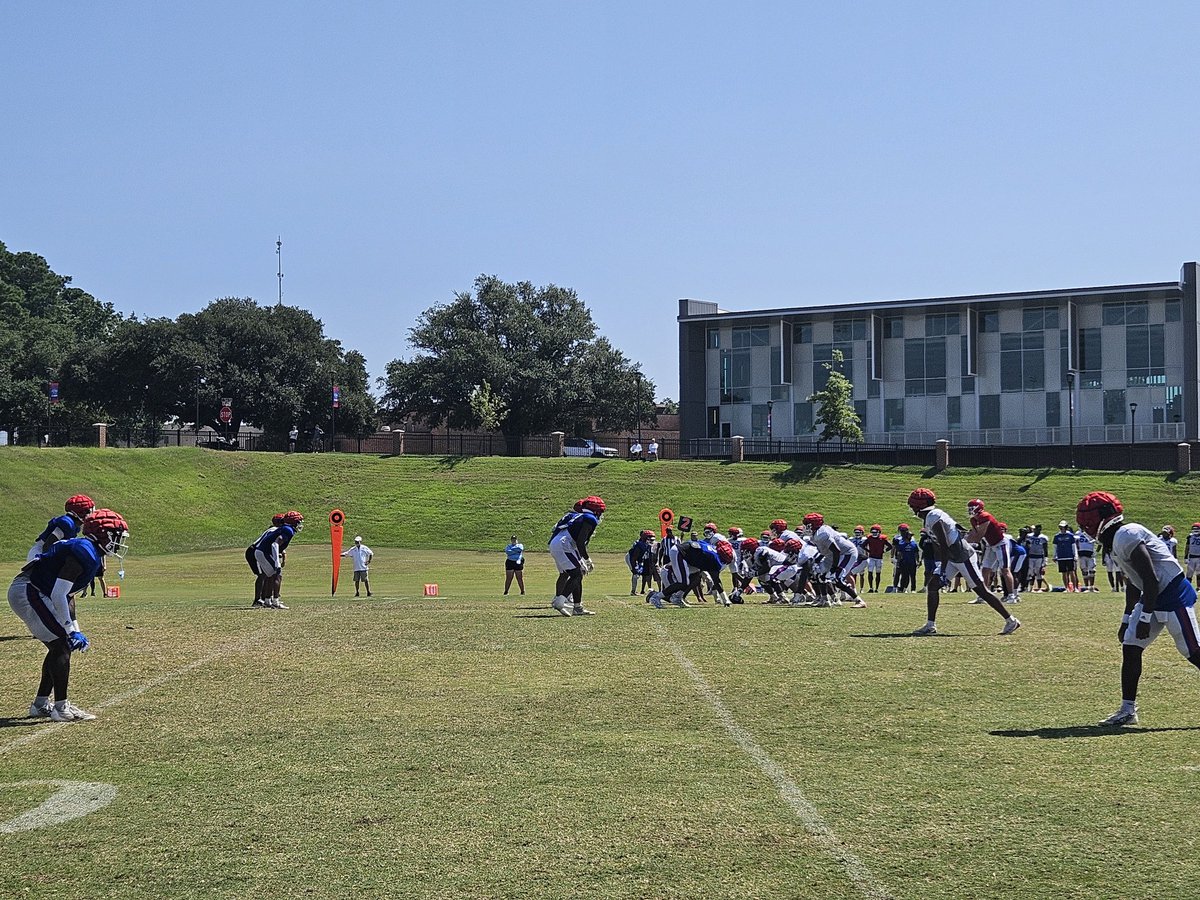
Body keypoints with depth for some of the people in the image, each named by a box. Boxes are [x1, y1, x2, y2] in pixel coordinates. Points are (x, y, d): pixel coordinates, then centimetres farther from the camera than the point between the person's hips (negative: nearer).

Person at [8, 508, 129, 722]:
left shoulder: (90, 554, 14)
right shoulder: (84, 553, -19)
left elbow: (65, 597, 21)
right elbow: (58, 595, -22)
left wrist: (75, 631, 20)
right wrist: (71, 631, -16)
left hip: (24, 592, 10)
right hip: (28, 593, -10)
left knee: (60, 647, 14)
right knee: (61, 646, -9)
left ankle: (40, 704, 21)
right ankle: (61, 708, -6)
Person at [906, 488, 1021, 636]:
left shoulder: (933, 518, -20)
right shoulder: (931, 516, 10)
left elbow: (944, 546, -23)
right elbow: (937, 545, 18)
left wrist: (943, 570, -20)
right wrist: (937, 567, 21)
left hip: (962, 556, -10)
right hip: (952, 558, 10)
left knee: (981, 590, -4)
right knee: (932, 586, 4)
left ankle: (1011, 621, 5)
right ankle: (930, 625, 7)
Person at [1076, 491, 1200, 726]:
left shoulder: (1126, 537, -20)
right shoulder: (1118, 539, 11)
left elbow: (1150, 580, -23)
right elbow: (1133, 583, 20)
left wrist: (1145, 619, -19)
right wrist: (1127, 619, 23)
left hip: (1173, 595, -10)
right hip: (1154, 598, 10)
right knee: (1130, 648, 6)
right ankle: (1127, 710, 11)